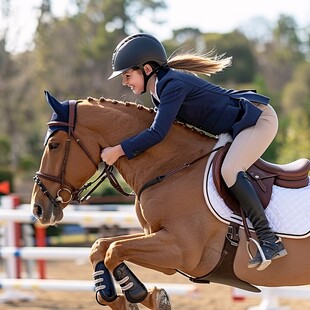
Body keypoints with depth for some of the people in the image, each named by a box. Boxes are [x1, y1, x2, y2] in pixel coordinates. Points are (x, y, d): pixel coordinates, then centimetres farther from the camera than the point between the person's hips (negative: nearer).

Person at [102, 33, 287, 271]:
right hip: (238, 127, 11)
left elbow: (157, 133, -29)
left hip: (258, 118, -11)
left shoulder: (173, 84, -23)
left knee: (229, 171, -28)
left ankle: (270, 240, -28)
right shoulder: (159, 90, 7)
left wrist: (119, 151, -25)